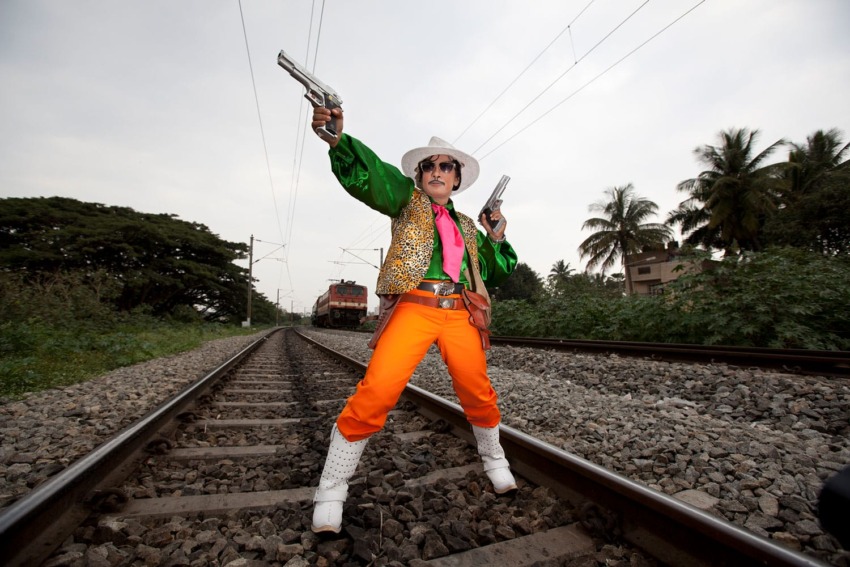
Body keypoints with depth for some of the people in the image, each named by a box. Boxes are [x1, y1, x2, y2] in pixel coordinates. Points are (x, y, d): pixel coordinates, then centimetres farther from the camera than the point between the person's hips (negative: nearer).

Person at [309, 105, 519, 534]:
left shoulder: (467, 226, 23)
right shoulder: (407, 199, 13)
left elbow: (497, 273, 25)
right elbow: (366, 174, -7)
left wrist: (496, 238, 8)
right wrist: (337, 138, -26)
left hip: (459, 314, 4)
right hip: (413, 307, -4)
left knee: (477, 392, 8)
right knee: (377, 391, -17)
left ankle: (494, 458, 40)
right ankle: (332, 488, 5)